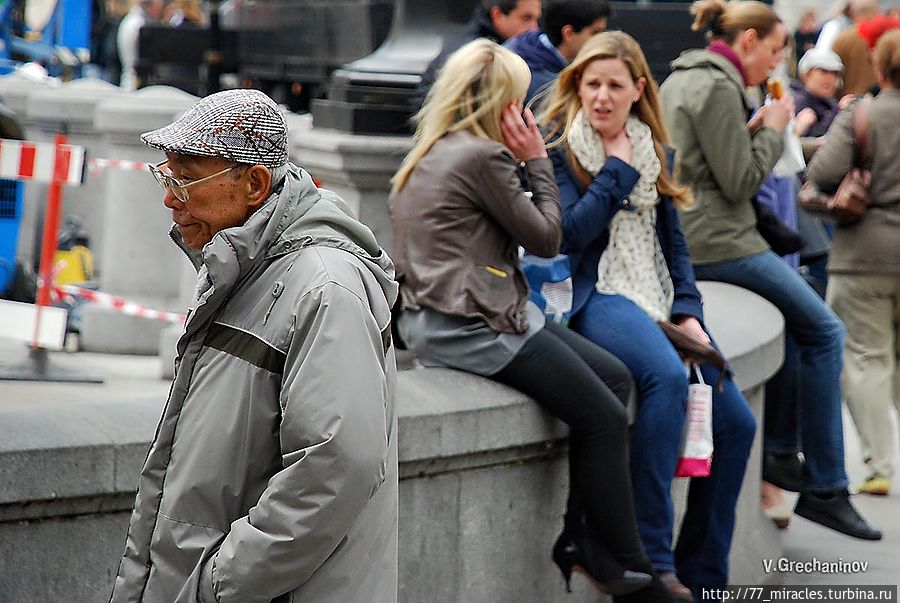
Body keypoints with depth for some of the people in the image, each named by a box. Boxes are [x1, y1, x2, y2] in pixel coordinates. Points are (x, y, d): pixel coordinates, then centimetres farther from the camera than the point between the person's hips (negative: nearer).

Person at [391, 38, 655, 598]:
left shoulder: (434, 153, 16)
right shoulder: (483, 157, -15)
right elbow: (547, 238, -6)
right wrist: (538, 160, 0)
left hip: (445, 316, 11)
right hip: (472, 326, -11)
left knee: (616, 378, 11)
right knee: (606, 420, -7)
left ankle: (579, 541, 8)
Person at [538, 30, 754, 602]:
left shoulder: (652, 149, 16)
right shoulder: (560, 147, -1)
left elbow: (672, 240, 17)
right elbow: (570, 232, -14)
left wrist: (688, 309, 3)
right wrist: (617, 169, -8)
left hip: (658, 298, 7)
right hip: (596, 295, -7)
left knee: (735, 422, -6)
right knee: (667, 374, -35)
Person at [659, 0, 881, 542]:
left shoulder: (681, 79, 17)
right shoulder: (718, 87, -14)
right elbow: (740, 182, -16)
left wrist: (754, 129, 13)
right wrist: (773, 129, -3)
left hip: (684, 238, 11)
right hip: (717, 243, -11)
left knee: (796, 311, 24)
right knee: (824, 332, -5)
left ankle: (779, 452, 19)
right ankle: (825, 489, -4)